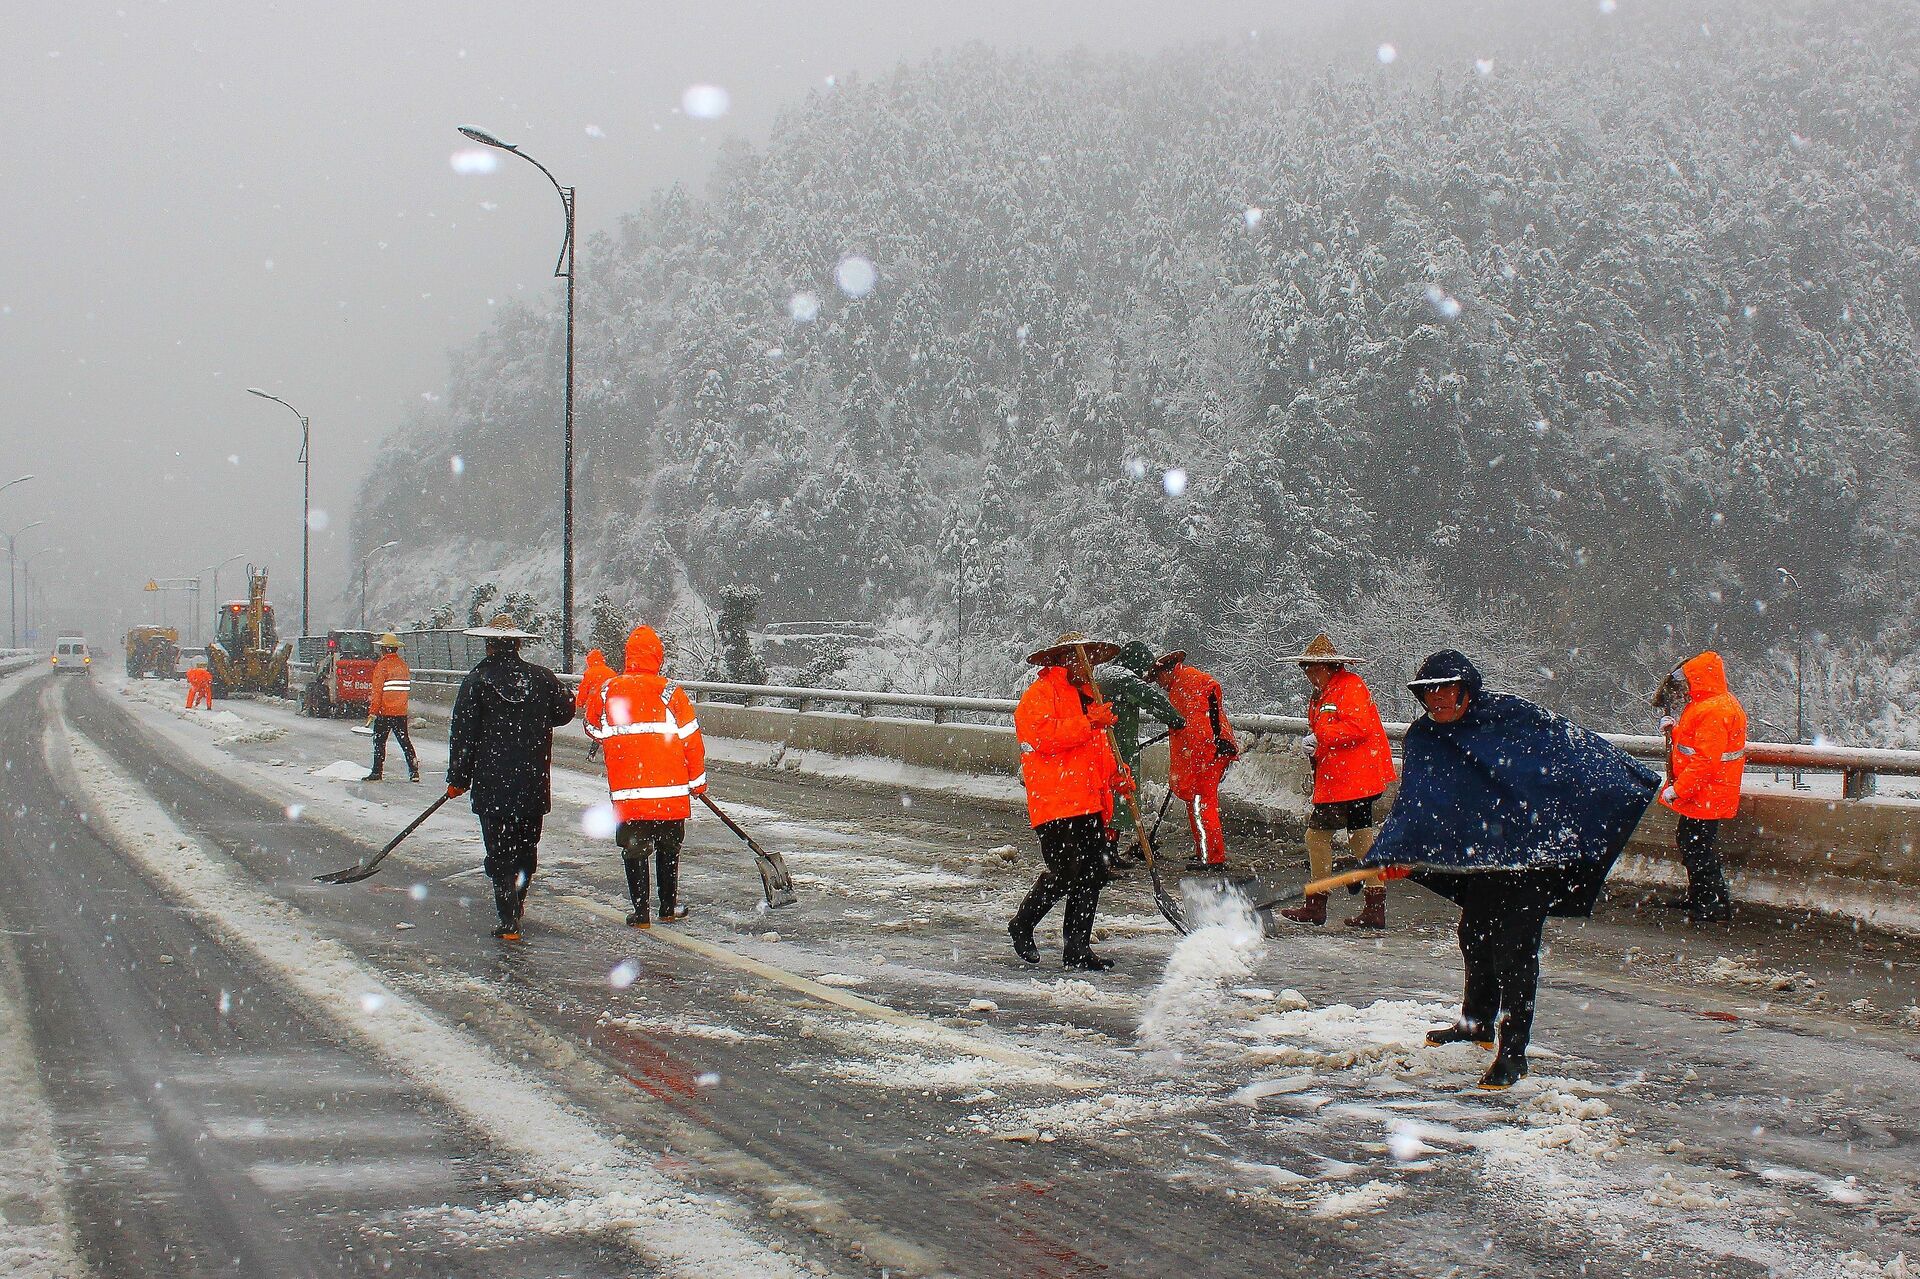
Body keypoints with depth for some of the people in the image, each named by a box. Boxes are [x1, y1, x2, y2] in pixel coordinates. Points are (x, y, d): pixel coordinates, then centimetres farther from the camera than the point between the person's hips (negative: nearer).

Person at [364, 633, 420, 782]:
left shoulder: (382, 665, -12)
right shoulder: (403, 665, 7)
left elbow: (377, 690, -13)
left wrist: (372, 711, -10)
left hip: (385, 712, -5)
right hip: (401, 711, 5)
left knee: (379, 741, 4)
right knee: (405, 741, 8)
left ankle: (377, 771, 5)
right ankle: (413, 771, 2)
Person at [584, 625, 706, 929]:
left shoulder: (606, 690, 0)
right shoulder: (671, 692, -5)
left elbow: (593, 730, 17)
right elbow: (691, 738, -2)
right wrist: (697, 779, 10)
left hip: (625, 790, 0)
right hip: (670, 788, 0)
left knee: (634, 849, 9)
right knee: (668, 847, 16)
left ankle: (640, 912, 6)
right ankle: (668, 906, 23)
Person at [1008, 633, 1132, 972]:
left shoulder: (1088, 696, 25)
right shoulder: (1040, 693, -3)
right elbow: (1044, 736, -19)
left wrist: (1116, 776, 12)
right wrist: (1089, 723, -19)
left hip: (1089, 804, 9)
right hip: (1055, 802, -9)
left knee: (1093, 874, 4)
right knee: (1065, 873, -13)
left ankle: (1077, 948, 12)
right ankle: (1022, 927, 10)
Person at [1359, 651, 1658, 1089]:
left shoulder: (1509, 713, -14)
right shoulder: (1425, 738, 0)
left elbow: (1573, 746, -8)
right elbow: (1413, 804, -1)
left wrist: (1629, 777, -6)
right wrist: (1394, 854, -14)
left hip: (1534, 847, -6)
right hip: (1483, 852, 6)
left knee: (1515, 945, -9)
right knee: (1474, 934, 18)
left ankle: (1513, 1052, -4)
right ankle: (1478, 1022, 42)